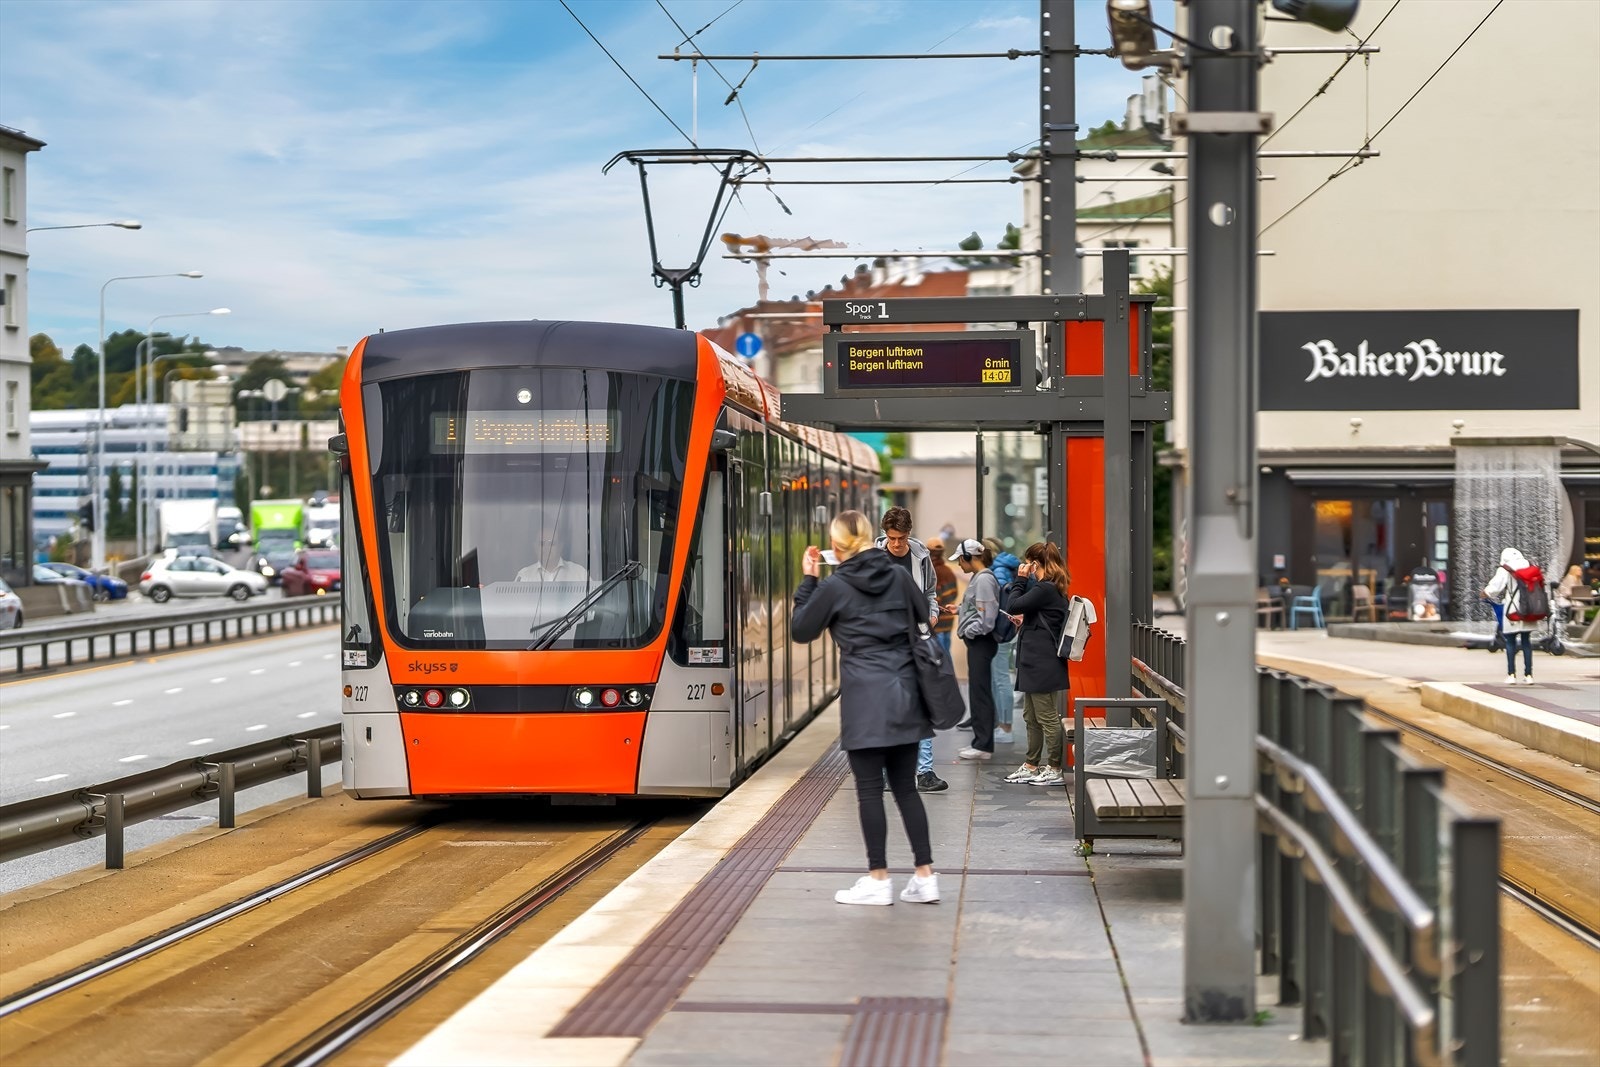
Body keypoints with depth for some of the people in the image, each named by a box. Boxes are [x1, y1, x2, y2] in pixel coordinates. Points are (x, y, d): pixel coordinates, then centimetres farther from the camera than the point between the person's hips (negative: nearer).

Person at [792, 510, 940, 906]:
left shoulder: (834, 586, -6)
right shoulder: (898, 576, 6)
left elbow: (801, 631, 4)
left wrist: (807, 581, 10)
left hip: (865, 698, -5)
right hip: (904, 694, 5)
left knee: (869, 789, 1)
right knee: (905, 787, 10)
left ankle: (878, 880, 4)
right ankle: (925, 876, 8)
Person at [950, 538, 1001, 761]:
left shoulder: (984, 579, -16)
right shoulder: (977, 578, 14)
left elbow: (987, 615, -21)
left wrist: (969, 631, -13)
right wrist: (959, 610, 14)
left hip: (981, 641, -10)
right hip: (977, 642, 10)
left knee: (980, 692, -6)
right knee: (977, 692, 13)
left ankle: (984, 746, -2)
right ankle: (980, 742, 20)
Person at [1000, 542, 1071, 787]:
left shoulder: (1044, 589, -17)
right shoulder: (1053, 588, 15)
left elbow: (1012, 606, -19)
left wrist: (1020, 580, -9)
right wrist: (1025, 621, 14)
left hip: (1042, 663, -11)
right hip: (1035, 663, 11)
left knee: (1047, 717, -4)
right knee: (1031, 717, 17)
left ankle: (1054, 769, 0)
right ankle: (1031, 766, 24)